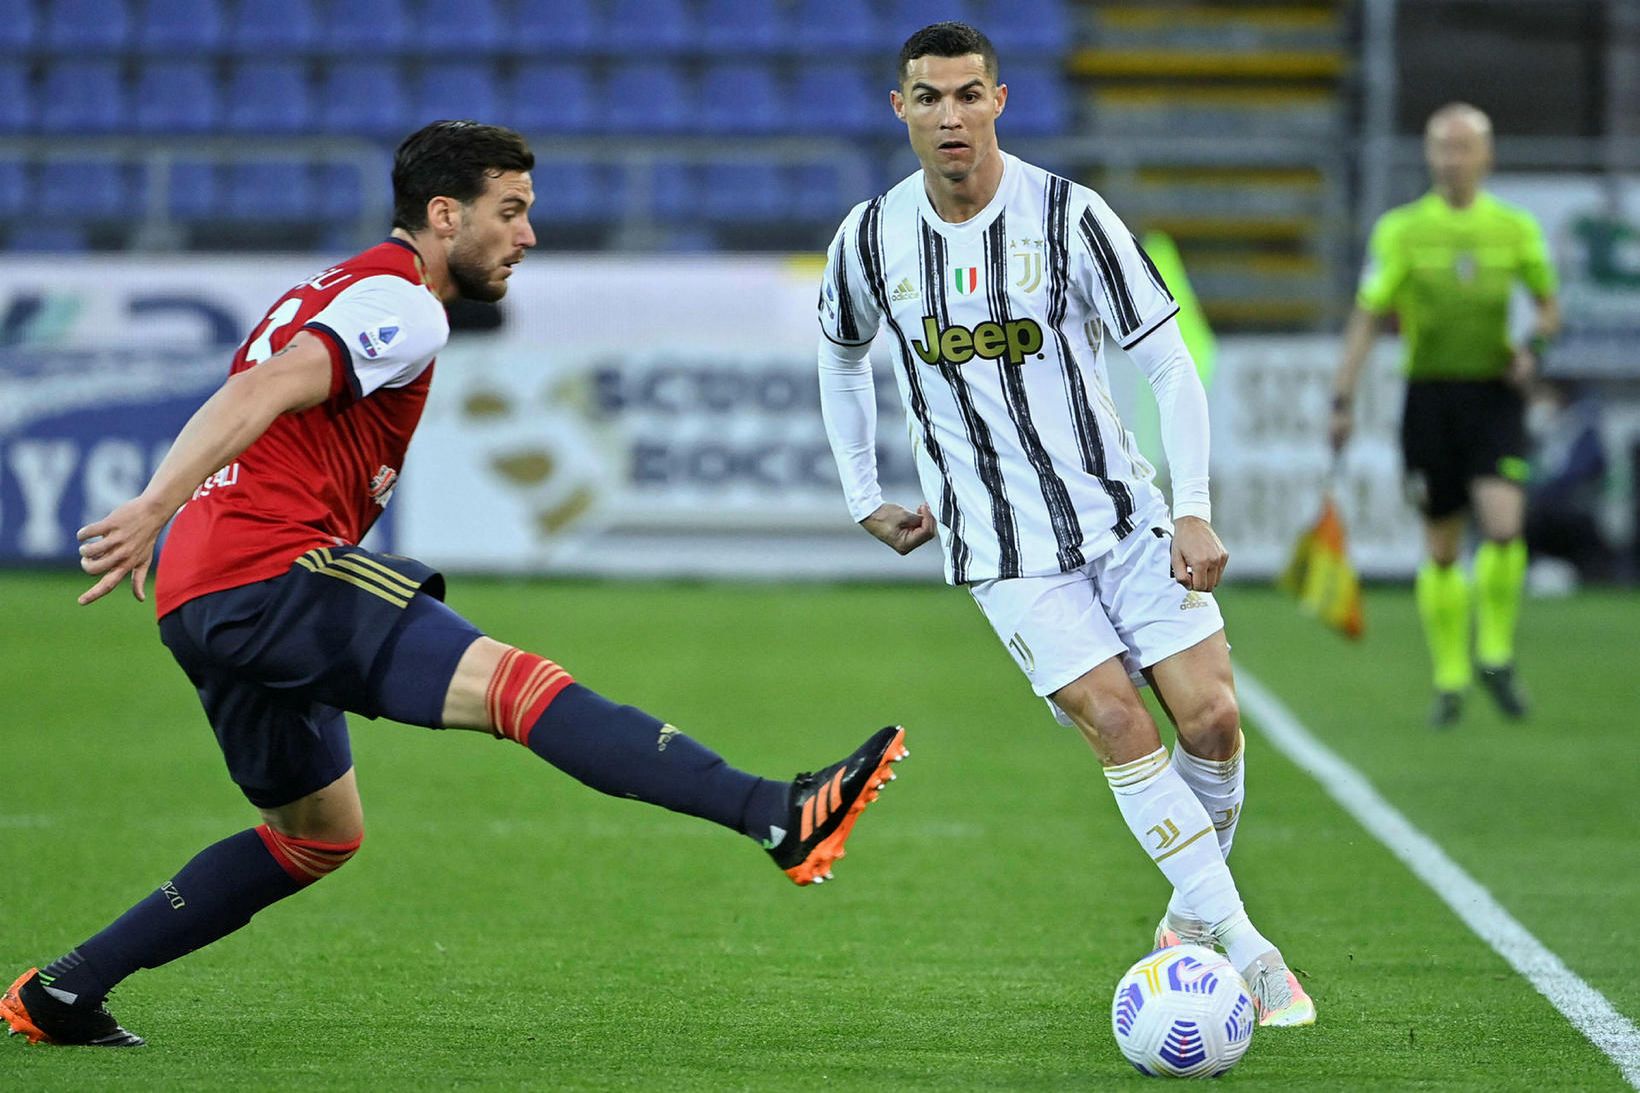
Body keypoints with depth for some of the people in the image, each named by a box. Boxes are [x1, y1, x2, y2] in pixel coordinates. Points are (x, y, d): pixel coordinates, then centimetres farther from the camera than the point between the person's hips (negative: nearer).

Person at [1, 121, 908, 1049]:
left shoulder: (337, 293, 25)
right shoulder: (401, 304, -8)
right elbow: (262, 393, -22)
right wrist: (153, 513, -31)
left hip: (206, 604, 10)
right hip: (273, 569, -10)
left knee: (319, 834, 23)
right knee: (517, 683, -22)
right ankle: (781, 815, -36)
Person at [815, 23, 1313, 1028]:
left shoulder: (1070, 218, -10)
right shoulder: (872, 240, -3)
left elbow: (1171, 368, -7)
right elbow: (842, 359, 19)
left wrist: (1194, 513, -16)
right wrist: (863, 498, 16)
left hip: (1121, 511, 0)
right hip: (1004, 549, 0)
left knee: (1212, 717, -9)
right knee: (1118, 724, -16)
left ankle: (1193, 917, 16)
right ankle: (1243, 947, -13)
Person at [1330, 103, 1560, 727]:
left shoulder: (1517, 229, 4)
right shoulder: (1401, 230, 1)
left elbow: (1549, 304, 16)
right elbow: (1367, 318, 2)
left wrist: (1534, 345, -5)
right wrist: (1343, 400, -3)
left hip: (1495, 393, 0)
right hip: (1430, 394, 0)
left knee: (1503, 525, -19)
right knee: (1441, 546, 4)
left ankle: (1495, 656, 1)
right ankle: (1449, 679, 17)